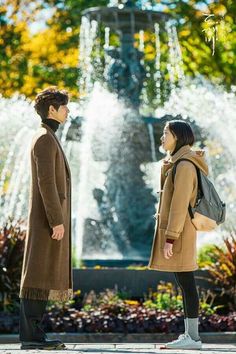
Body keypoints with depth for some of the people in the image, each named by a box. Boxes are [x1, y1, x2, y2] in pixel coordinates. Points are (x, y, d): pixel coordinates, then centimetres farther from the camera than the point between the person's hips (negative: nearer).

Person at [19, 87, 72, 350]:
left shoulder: (47, 139, 22)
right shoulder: (45, 139, -12)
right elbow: (46, 182, -20)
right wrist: (57, 221, -22)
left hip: (48, 220, 10)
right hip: (49, 219, -10)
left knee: (46, 279, 7)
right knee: (38, 278, -11)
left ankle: (33, 335, 6)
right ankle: (30, 336, -11)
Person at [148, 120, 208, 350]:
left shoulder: (184, 166, -14)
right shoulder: (176, 164, 17)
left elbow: (180, 205, -19)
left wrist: (170, 238, -20)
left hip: (179, 233, -10)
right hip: (176, 233, 10)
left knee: (186, 284, -7)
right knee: (184, 285, 10)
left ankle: (193, 337, -5)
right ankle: (189, 335, 13)